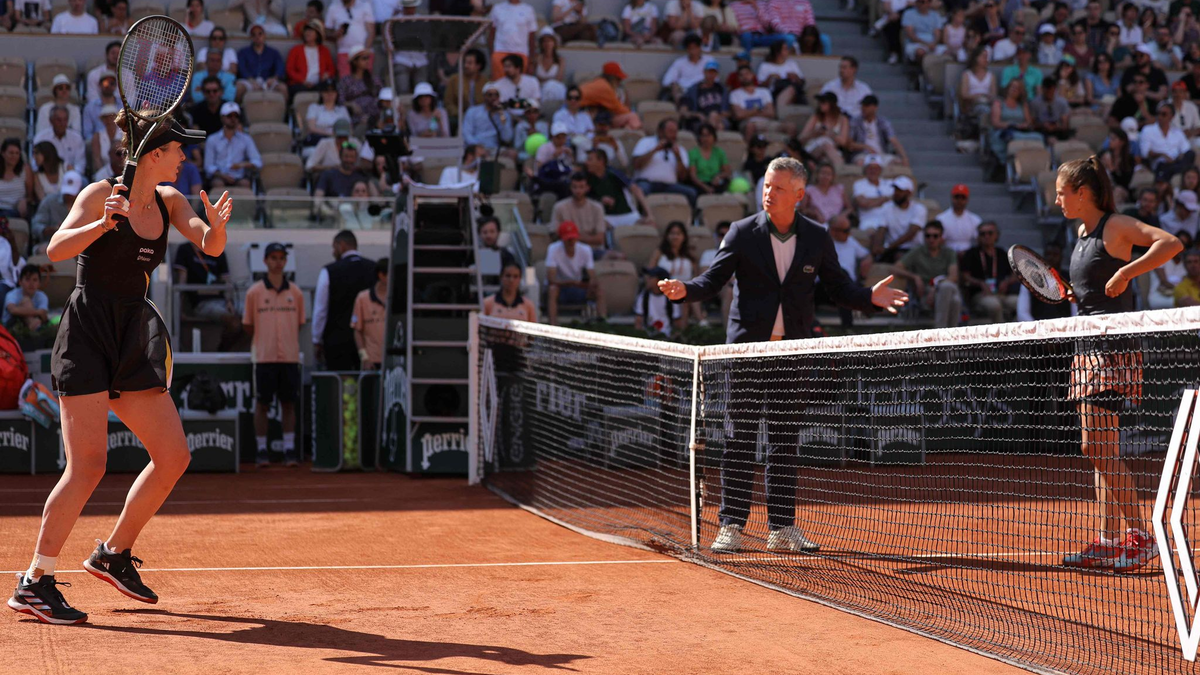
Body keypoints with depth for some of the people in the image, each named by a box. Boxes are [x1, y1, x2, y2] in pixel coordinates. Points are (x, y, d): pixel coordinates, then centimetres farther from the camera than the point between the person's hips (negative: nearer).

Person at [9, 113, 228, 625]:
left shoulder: (169, 202, 10)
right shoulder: (100, 194, -9)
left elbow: (209, 247, -1)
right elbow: (56, 249, -20)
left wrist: (217, 226, -23)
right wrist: (104, 224, -36)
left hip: (133, 342, 7)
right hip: (87, 333, -7)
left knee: (174, 456, 5)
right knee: (88, 464, -15)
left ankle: (114, 553, 23)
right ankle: (34, 583, -9)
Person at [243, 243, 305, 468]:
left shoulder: (295, 293, 7)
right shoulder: (255, 292, 1)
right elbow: (247, 325, 7)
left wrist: (286, 342, 11)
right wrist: (263, 342, 10)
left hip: (290, 357, 2)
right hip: (264, 357, -2)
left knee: (289, 403, 3)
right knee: (262, 403, 1)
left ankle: (289, 449, 7)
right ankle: (261, 450, 7)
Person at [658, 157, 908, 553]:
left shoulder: (817, 239, 4)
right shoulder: (742, 233, -2)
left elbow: (839, 288, 7)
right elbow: (713, 280, -3)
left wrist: (870, 298, -11)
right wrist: (685, 290, -23)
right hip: (747, 346, -2)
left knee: (786, 441, 7)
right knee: (742, 437, -3)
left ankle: (782, 528, 12)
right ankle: (731, 527, 1)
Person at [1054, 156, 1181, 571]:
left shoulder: (1115, 226, -10)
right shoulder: (1082, 232, 15)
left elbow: (1171, 244, -22)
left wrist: (1125, 273, -25)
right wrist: (1072, 293, 10)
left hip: (1114, 350, -9)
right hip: (1089, 348, 9)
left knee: (1097, 447, -13)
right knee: (1099, 451, 8)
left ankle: (1140, 536, -9)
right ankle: (1108, 542, 11)